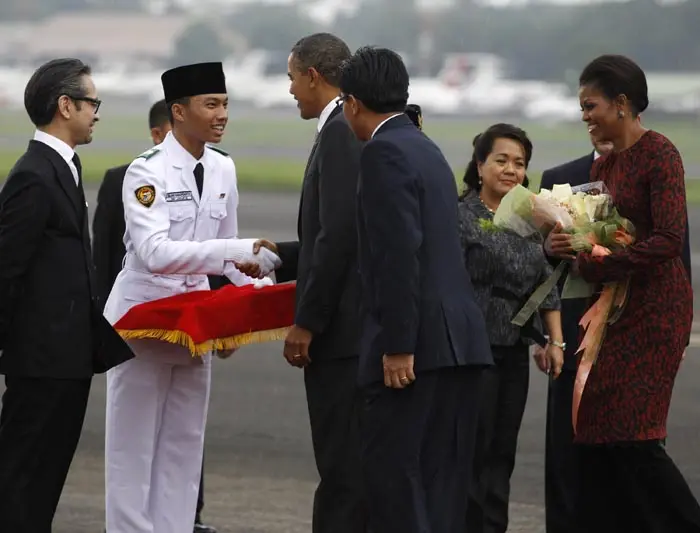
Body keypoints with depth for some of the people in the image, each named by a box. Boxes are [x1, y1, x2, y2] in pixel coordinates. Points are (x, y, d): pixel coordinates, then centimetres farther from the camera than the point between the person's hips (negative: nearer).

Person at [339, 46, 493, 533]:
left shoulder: (384, 153, -10)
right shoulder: (425, 148, 21)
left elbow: (400, 252, -19)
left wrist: (398, 345, -20)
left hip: (418, 345, -9)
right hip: (460, 341, 9)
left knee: (394, 475, -8)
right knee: (442, 483, 9)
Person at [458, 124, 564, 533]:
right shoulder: (460, 217, -8)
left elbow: (546, 283, 14)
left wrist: (556, 340, 8)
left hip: (515, 352, 6)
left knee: (503, 453, 8)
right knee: (474, 450, -4)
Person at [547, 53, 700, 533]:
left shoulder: (659, 154, -11)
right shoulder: (604, 167, 14)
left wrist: (593, 265, -17)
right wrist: (571, 247, -5)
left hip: (656, 308, -8)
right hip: (616, 310, 8)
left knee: (630, 436, -10)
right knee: (597, 437, 3)